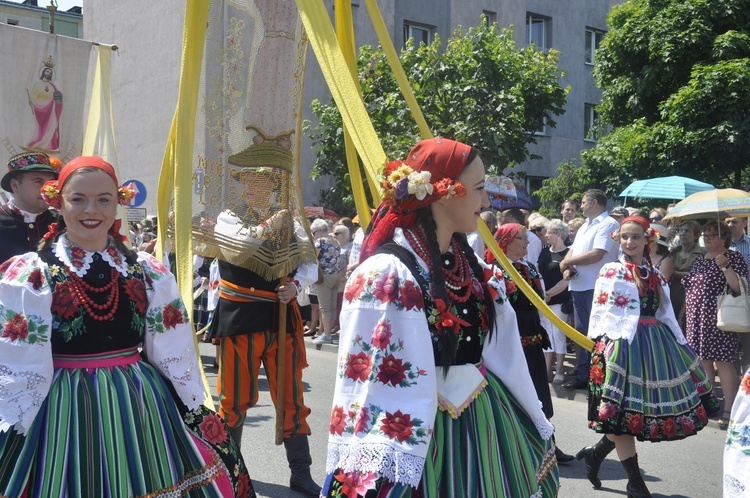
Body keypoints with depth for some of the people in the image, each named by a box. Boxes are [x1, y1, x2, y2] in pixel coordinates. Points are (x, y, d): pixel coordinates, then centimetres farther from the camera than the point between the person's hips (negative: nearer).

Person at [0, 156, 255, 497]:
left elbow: (176, 359, 6)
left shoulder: (149, 273, 3)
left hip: (142, 411, 3)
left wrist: (202, 417, 6)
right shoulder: (28, 276, -6)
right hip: (62, 416, -2)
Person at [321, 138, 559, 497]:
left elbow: (504, 354, 11)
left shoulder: (472, 267, 6)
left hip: (486, 423, 8)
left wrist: (537, 428, 17)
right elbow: (364, 380, -22)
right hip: (422, 435, -7)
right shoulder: (387, 274, -19)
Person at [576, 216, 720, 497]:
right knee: (623, 409, -5)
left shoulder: (656, 275, 16)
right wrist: (604, 346, -16)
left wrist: (681, 346, 14)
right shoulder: (611, 272, 0)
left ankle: (596, 452, 22)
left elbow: (666, 314, 18)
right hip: (622, 344, -6)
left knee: (645, 408, 6)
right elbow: (602, 314, -6)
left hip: (655, 343, 6)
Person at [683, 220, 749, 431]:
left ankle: (728, 410, -4)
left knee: (723, 362, -8)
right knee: (703, 361, 10)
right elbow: (690, 287, 22)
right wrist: (685, 312, 20)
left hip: (719, 321, -7)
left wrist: (725, 267, -22)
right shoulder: (700, 259, 16)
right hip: (698, 320, 7)